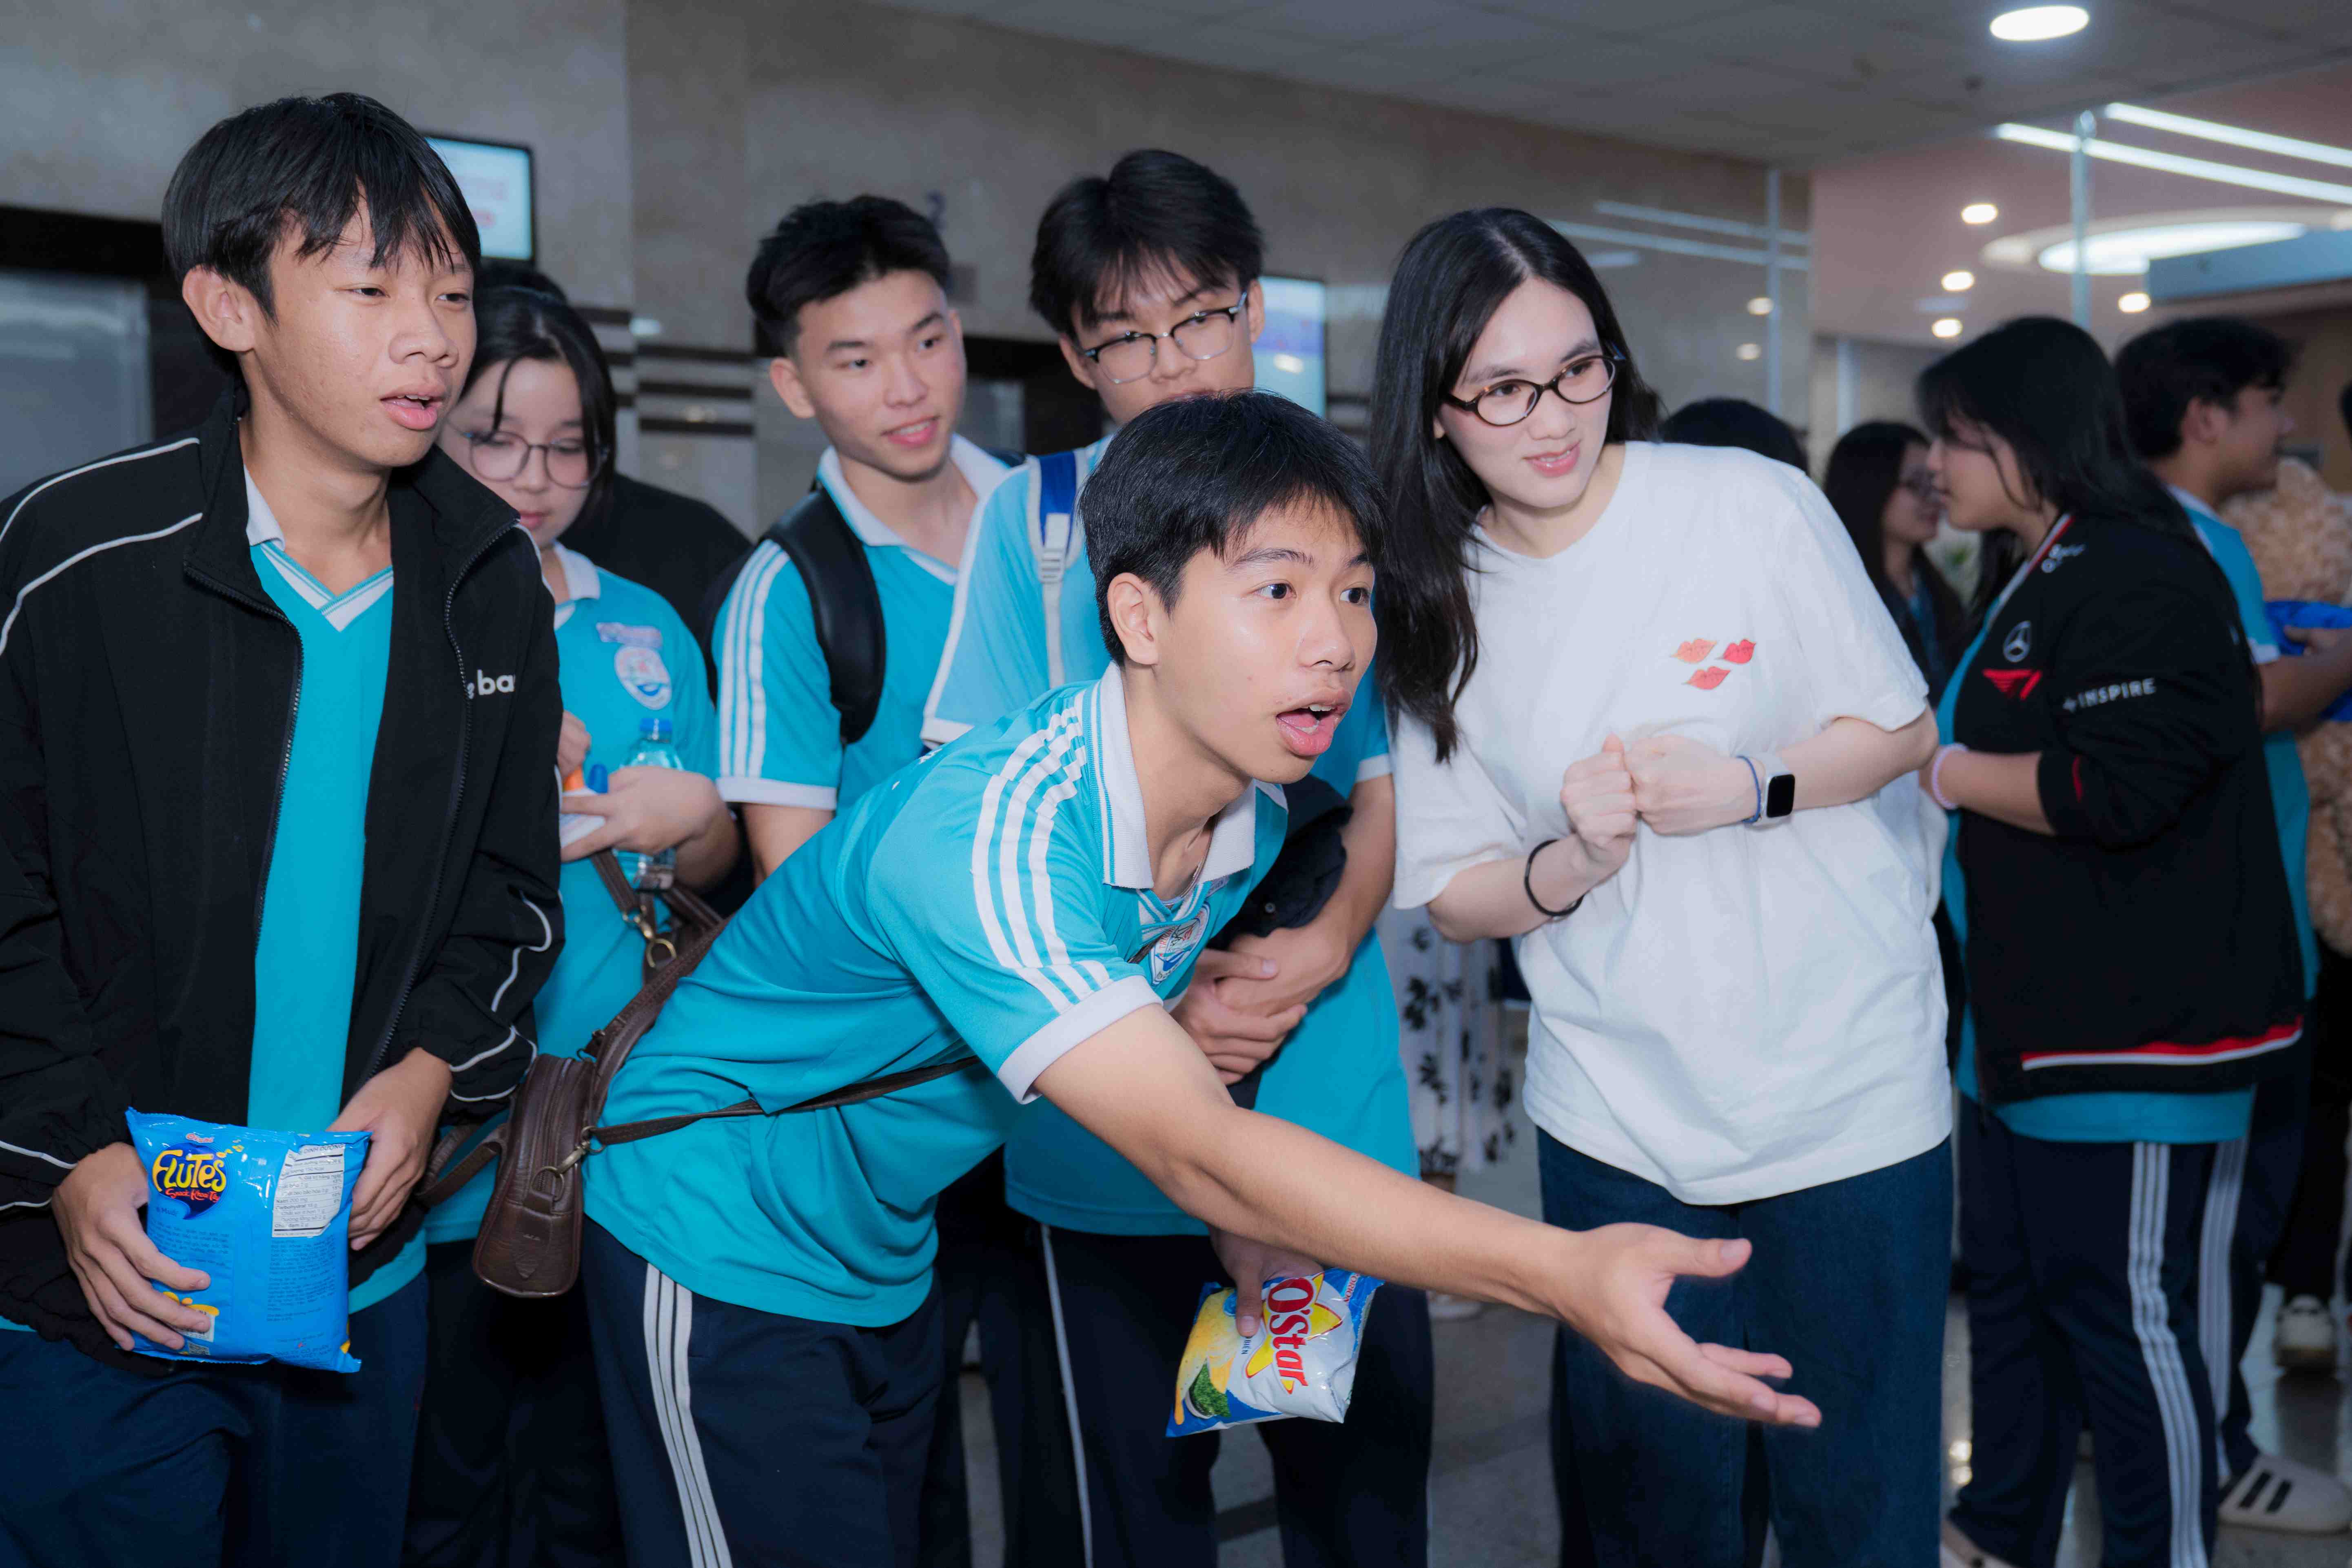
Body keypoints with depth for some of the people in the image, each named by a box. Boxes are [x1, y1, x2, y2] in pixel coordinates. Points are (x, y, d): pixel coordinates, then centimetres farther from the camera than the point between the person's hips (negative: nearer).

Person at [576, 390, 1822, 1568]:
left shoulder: (1246, 817, -9)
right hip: (719, 1243, -7)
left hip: (888, 1259, 8)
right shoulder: (985, 838, -37)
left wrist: (1250, 1236, 0)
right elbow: (1194, 1151, -42)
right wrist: (1561, 1276, -48)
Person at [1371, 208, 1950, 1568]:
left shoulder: (1752, 505, -7)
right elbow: (1453, 889, 3)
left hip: (1848, 1088, -1)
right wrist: (1571, 865, -18)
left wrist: (1748, 785, -17)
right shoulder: (1440, 610, 0)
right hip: (1619, 1121, 2)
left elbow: (1903, 729, 1)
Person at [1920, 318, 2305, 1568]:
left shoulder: (2142, 578, -15)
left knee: (2125, 1307, -2)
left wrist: (1931, 767, -15)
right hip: (2027, 1016, 10)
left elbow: (2115, 786, -25)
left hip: (2133, 1031, -10)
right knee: (2009, 1283, 17)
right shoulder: (2023, 582, 18)